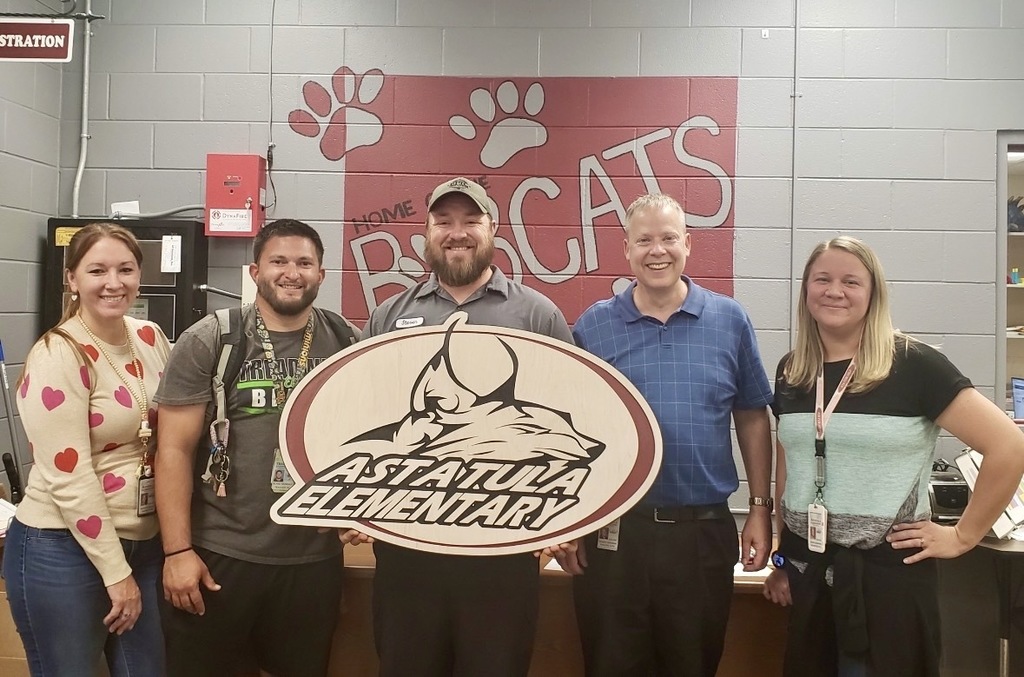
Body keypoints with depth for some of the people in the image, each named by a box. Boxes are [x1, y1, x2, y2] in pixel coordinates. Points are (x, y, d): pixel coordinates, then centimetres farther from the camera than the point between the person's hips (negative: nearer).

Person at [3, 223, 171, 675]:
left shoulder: (150, 337, 3)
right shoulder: (58, 356, -16)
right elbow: (68, 477, -18)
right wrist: (115, 571, -15)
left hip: (145, 543, 6)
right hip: (63, 551, -6)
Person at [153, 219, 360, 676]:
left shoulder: (346, 344, 2)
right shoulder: (207, 342, -5)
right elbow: (175, 450, -7)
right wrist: (178, 550, -11)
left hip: (315, 557, 3)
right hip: (219, 554, -2)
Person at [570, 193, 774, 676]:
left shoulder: (729, 320, 2)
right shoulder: (593, 326, 0)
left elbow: (752, 418, 7)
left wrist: (760, 508, 5)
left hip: (705, 531, 1)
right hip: (613, 532, 0)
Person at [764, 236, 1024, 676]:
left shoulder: (913, 365, -12)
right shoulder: (791, 371, 4)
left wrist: (963, 536, -8)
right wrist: (782, 557, 13)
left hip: (887, 573, -4)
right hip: (807, 572, 5)